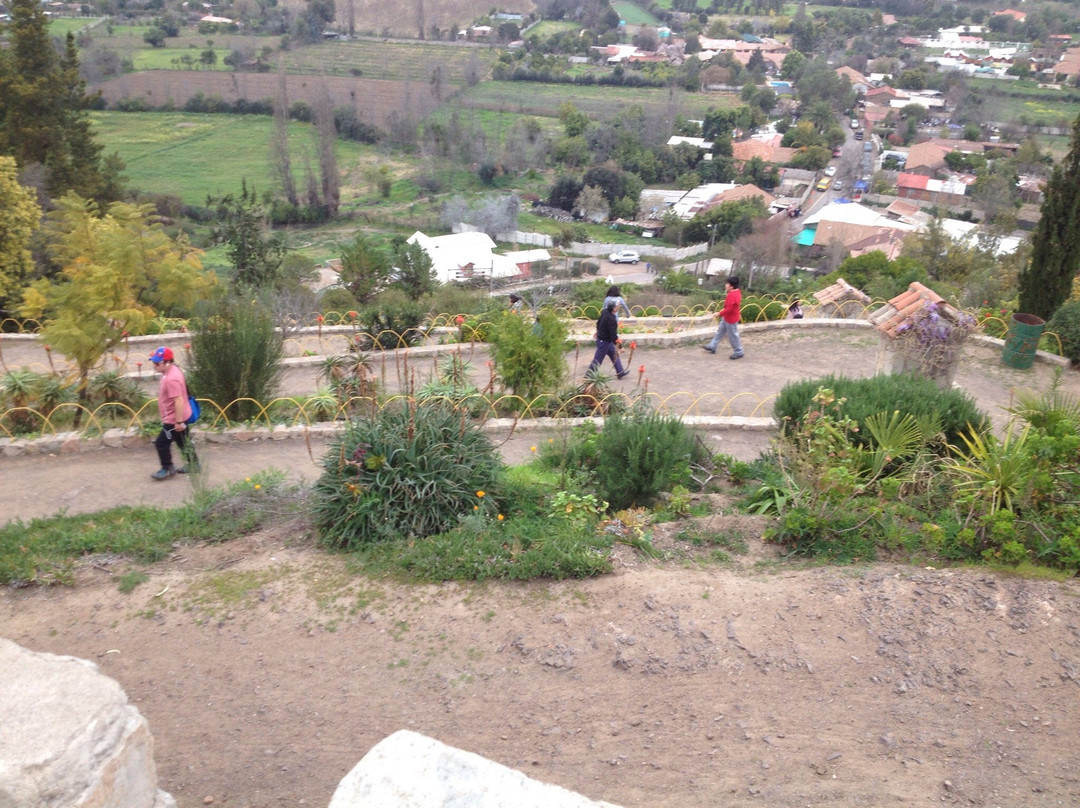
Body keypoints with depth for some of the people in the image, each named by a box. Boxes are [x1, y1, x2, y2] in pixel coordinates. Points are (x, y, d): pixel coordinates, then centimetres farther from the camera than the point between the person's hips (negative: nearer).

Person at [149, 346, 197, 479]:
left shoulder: (171, 379, -29)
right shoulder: (172, 371, 5)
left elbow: (179, 400, -31)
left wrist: (179, 422, -28)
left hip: (173, 419, -10)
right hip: (178, 417, 10)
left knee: (161, 443, 0)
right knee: (183, 442, 20)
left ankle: (167, 468, 14)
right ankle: (193, 465, 30)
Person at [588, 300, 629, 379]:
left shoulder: (605, 312, -4)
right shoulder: (611, 319, -31)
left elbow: (598, 322, 13)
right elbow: (613, 334, -30)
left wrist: (598, 331, 32)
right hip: (604, 341, -10)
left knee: (614, 355, 19)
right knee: (598, 360, 3)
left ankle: (620, 373, 29)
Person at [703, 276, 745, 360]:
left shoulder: (732, 295, -30)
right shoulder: (737, 292, 3)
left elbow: (728, 309, -30)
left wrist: (720, 314, -18)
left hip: (730, 319, -11)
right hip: (727, 318, 11)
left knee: (733, 336, 3)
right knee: (720, 332, 19)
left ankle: (738, 352, 17)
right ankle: (712, 346, 30)